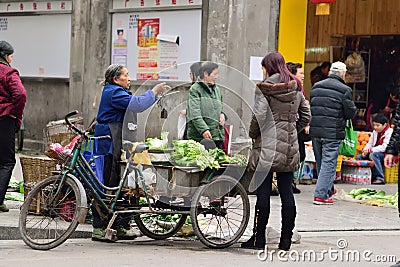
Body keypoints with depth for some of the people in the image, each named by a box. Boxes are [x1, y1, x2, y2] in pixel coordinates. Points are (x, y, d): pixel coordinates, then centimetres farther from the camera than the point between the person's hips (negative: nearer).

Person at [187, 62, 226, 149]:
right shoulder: (195, 89, -4)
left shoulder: (216, 90, 18)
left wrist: (222, 115, 6)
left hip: (217, 135, 7)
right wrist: (203, 129, -26)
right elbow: (195, 114, -14)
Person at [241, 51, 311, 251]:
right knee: (286, 192, 7)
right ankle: (286, 239, 10)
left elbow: (259, 115, -15)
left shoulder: (265, 88, -8)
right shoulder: (296, 89, 10)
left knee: (263, 191, -2)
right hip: (290, 148, 5)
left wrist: (252, 134, 0)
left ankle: (258, 238, 2)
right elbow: (306, 116, 14)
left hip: (268, 145, -5)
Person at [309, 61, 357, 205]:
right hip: (333, 133, -6)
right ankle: (320, 195, -7)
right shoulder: (344, 90, -9)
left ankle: (328, 190, 31)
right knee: (329, 163, -2)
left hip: (315, 131, 6)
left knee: (321, 163, 17)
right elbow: (351, 113, -6)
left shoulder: (316, 86, 10)